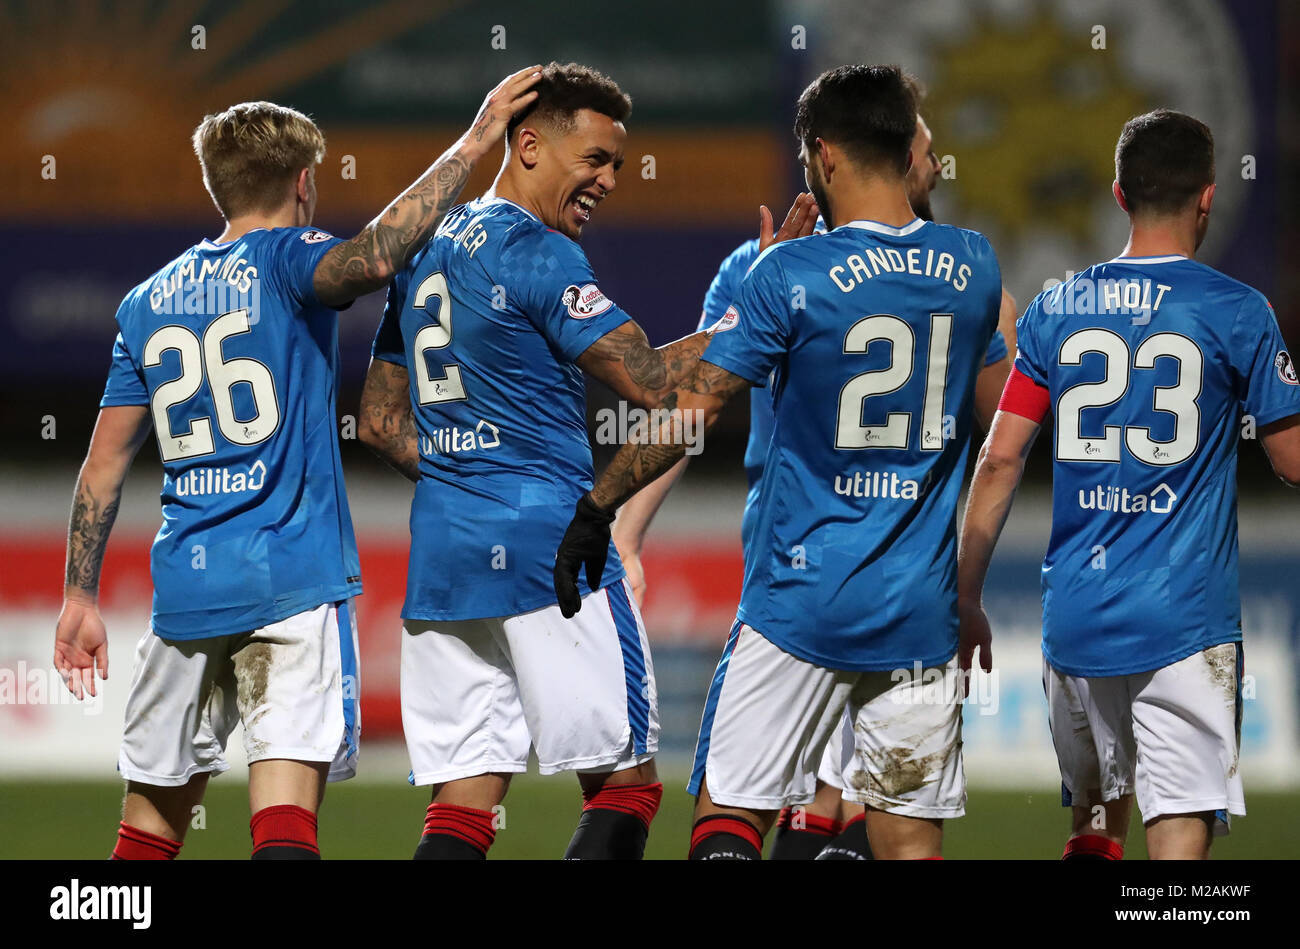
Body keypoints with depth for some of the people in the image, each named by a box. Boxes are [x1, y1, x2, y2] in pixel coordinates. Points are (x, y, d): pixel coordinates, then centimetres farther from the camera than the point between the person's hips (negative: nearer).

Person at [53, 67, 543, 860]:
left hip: (185, 587, 5)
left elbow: (105, 465, 13)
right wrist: (470, 147, -21)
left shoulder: (148, 302, 14)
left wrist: (80, 597, 19)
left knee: (151, 825, 15)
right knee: (286, 816, -14)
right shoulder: (284, 263, -2)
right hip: (293, 583, -5)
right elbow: (372, 258, -26)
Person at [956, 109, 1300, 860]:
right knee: (1179, 829, -8)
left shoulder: (1057, 310, 5)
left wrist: (965, 600, 11)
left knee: (1095, 817, 19)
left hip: (1076, 619, 4)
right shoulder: (1236, 313, -4)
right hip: (1184, 619, -4)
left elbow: (999, 461, 4)